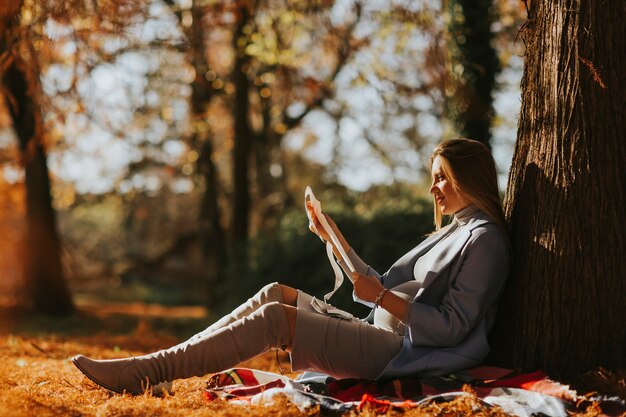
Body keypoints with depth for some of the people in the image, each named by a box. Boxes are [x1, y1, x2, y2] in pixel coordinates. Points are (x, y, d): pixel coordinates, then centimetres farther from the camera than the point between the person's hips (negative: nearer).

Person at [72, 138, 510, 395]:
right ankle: (161, 364, -5)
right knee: (277, 293, 0)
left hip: (402, 354, -9)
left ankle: (147, 371, -21)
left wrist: (380, 297, -18)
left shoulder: (484, 240, -8)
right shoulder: (451, 233, 22)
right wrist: (335, 239, 14)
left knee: (274, 318, -19)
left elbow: (453, 328, -17)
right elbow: (385, 287, 20)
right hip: (378, 336, 9)